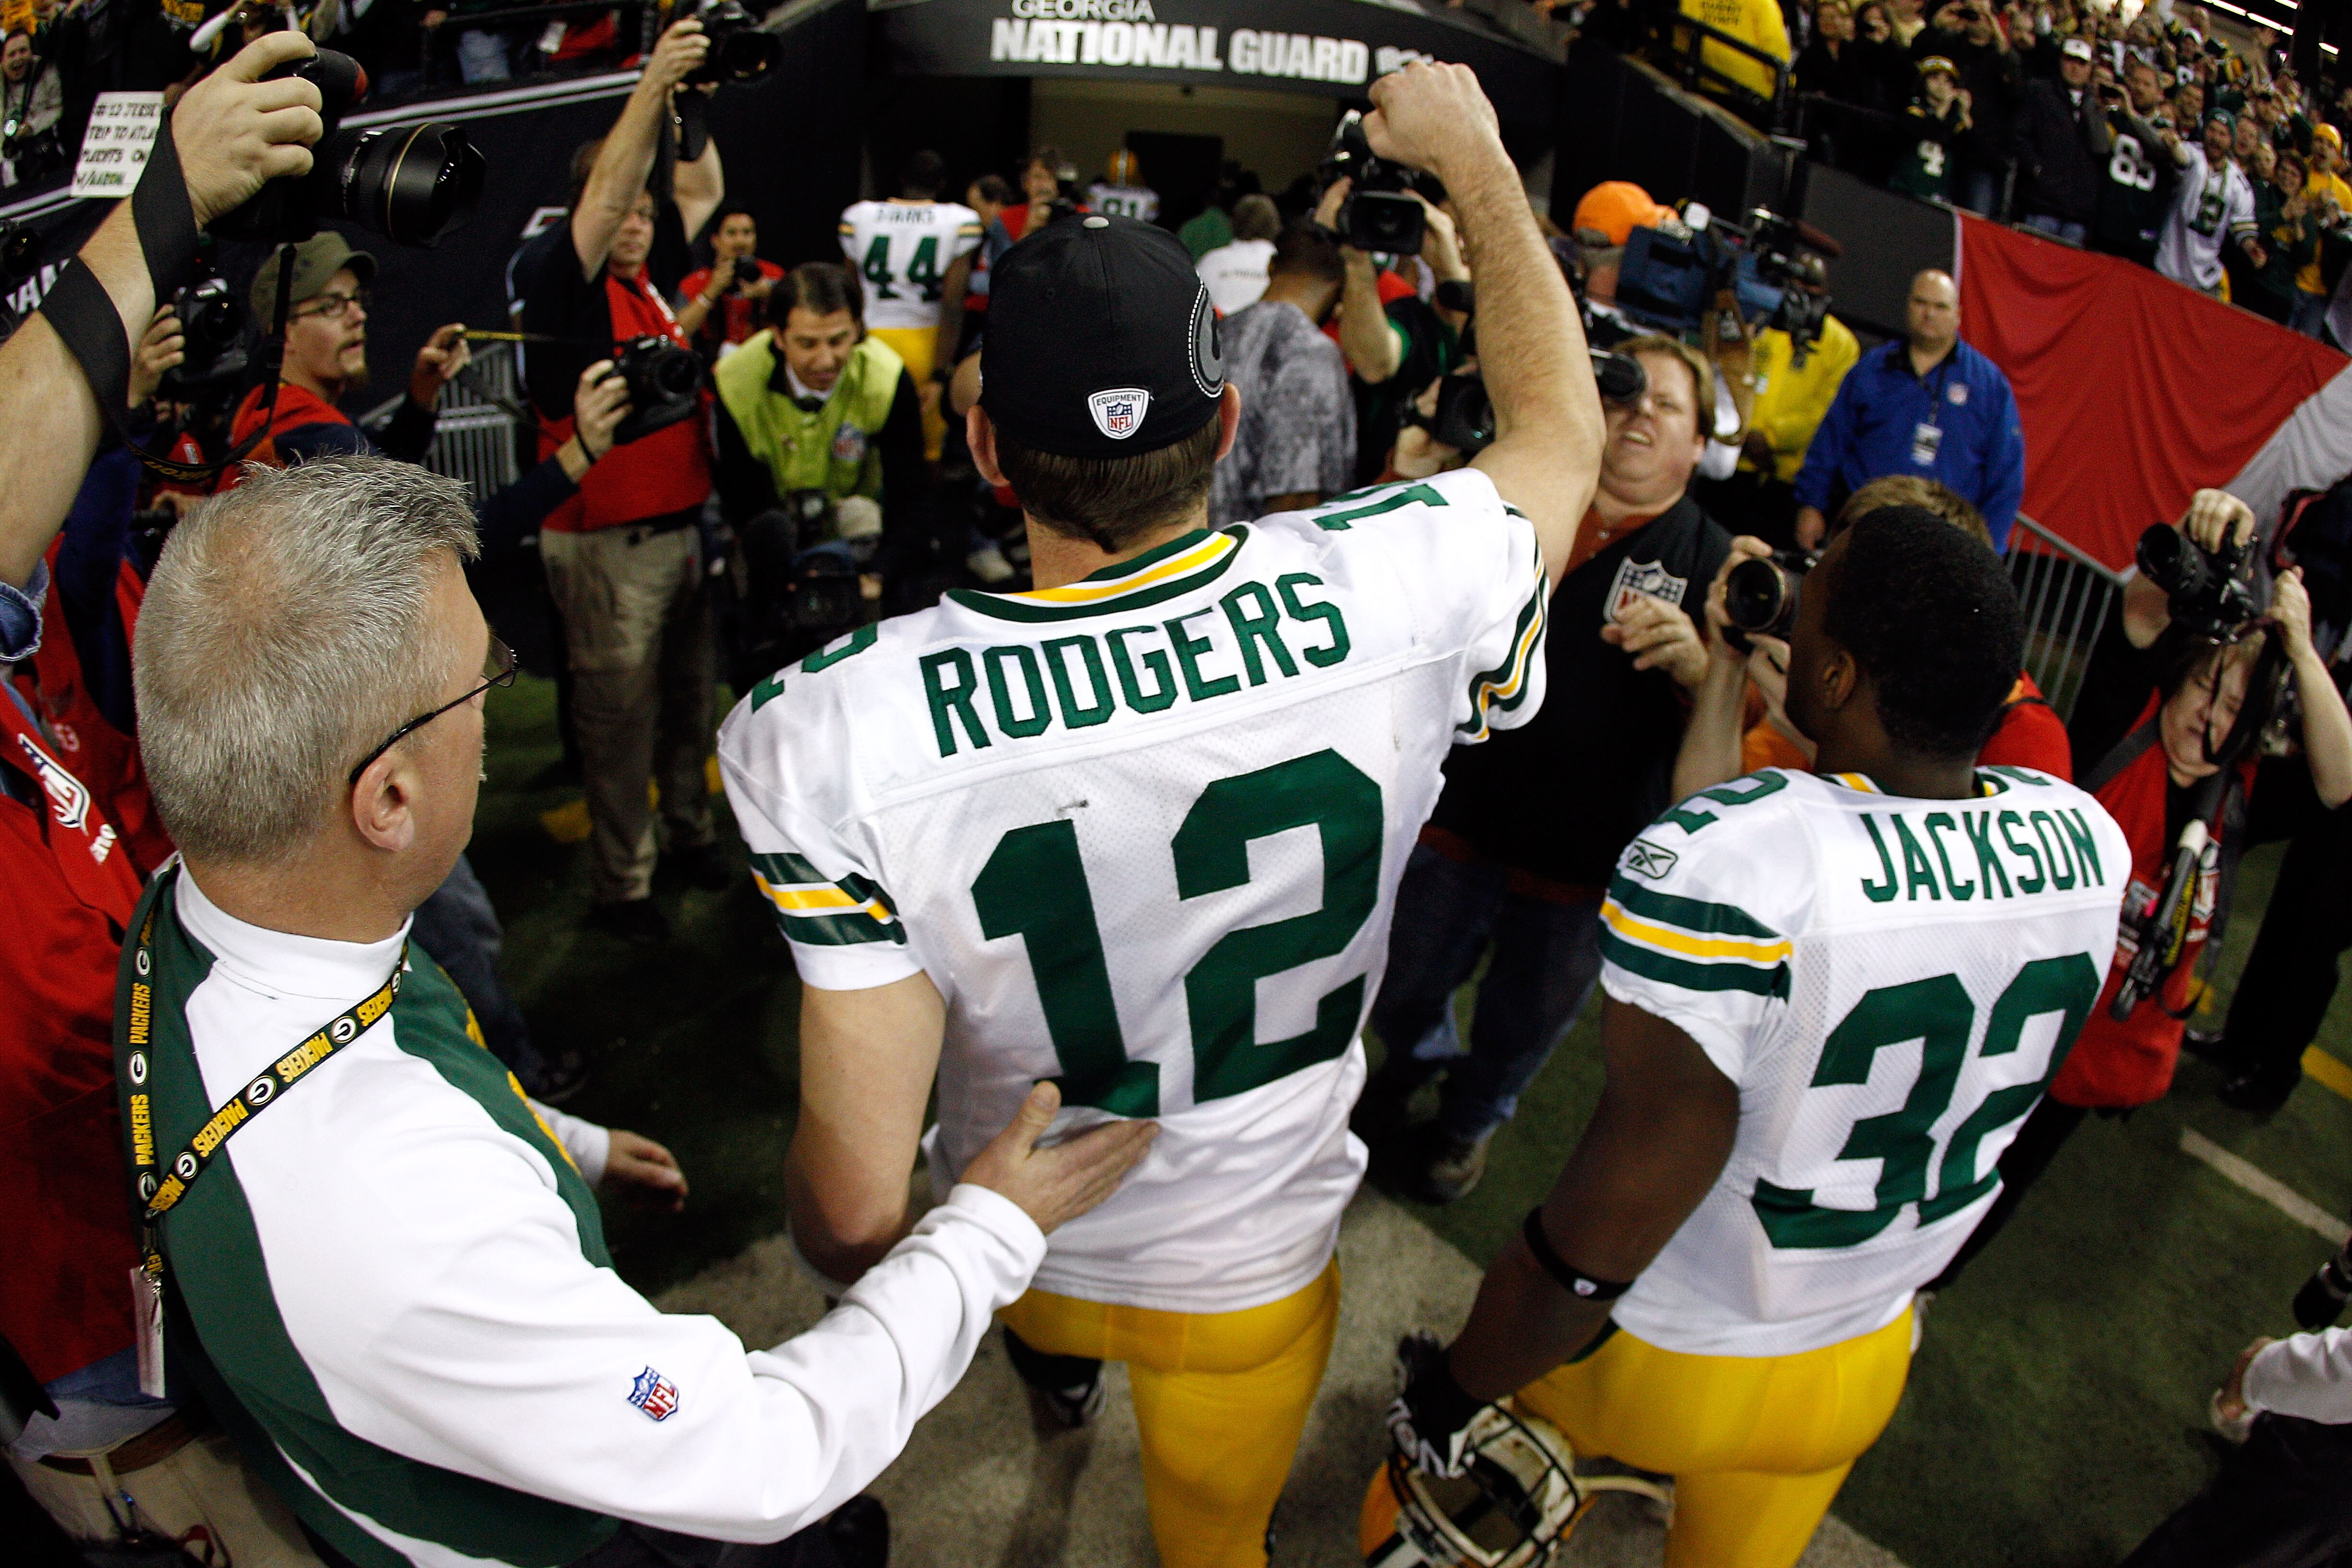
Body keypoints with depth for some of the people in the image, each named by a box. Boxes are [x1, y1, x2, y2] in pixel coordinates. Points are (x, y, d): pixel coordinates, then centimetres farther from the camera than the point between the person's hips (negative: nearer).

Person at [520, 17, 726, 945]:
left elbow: (703, 193, 17)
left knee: (689, 700, 17)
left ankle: (689, 834, 34)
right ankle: (619, 885, 10)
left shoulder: (654, 281, 11)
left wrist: (690, 101, 5)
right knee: (617, 715, 1)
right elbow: (602, 197, -22)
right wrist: (653, 86, -26)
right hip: (606, 543, -7)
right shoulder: (566, 292, -8)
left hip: (685, 528, 7)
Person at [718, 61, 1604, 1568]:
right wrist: (1472, 155, 8)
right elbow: (1564, 427, -3)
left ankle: (1058, 1371, 75)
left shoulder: (838, 730, -32)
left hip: (1011, 1252, 2)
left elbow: (856, 1200, -26)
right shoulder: (1396, 590, -27)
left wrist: (863, 1284, -2)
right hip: (1253, 1270, -1)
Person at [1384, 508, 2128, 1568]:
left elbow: (1597, 1240, -30)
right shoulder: (2087, 843, -15)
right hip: (1861, 1369, 6)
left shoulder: (1720, 864, -36)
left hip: (1656, 1360, -6)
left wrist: (1451, 1394, -12)